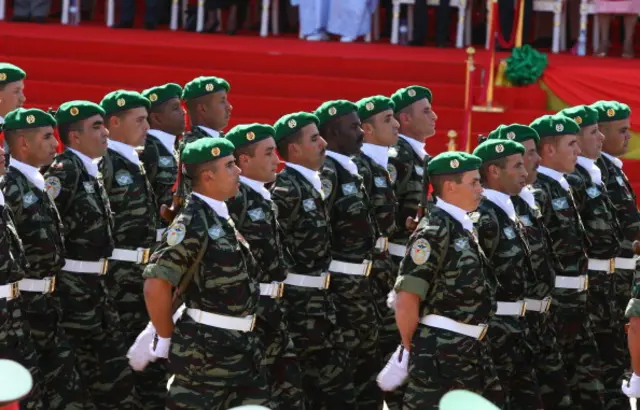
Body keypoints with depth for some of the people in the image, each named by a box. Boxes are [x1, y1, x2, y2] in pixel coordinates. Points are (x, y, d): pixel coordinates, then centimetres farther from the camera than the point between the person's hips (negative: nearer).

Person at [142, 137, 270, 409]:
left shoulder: (223, 217, 12)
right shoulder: (192, 224, -16)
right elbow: (156, 286, -22)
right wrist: (167, 339, -11)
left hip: (242, 345, 9)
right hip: (206, 348, -9)